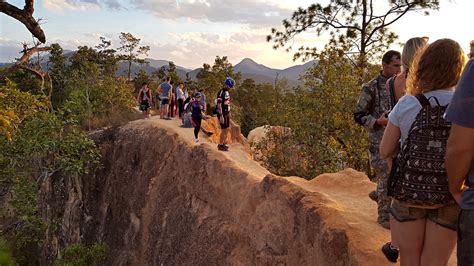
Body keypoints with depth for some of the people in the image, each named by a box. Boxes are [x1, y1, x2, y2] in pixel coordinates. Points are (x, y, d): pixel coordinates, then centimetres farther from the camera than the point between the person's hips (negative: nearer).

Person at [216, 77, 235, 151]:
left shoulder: (227, 92, 10)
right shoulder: (221, 93, -19)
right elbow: (219, 105, -22)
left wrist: (229, 113, 19)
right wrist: (221, 116, -24)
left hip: (227, 114, 9)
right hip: (222, 114, -9)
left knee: (227, 129, 13)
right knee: (224, 130, -3)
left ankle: (223, 144, 24)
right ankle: (220, 145, 8)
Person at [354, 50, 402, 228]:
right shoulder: (371, 87, -9)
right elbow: (358, 116, -7)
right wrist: (378, 122, -22)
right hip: (380, 140, -6)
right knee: (387, 177, -2)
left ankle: (378, 194, 37)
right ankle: (384, 216, 15)